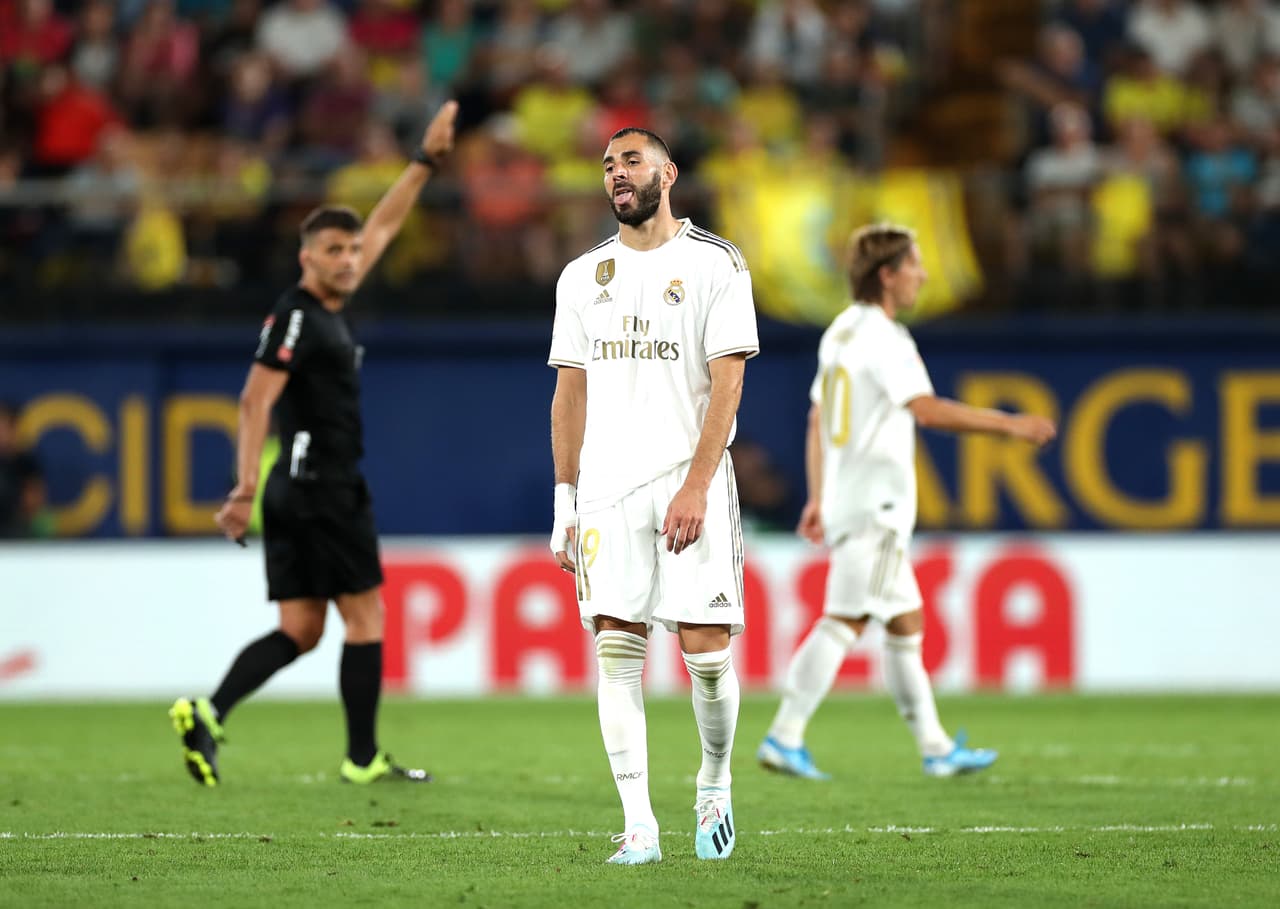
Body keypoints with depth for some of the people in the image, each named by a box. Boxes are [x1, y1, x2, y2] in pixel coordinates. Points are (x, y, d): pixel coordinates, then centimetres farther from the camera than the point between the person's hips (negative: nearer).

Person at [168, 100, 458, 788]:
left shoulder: (326, 307, 15)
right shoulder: (297, 317, -11)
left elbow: (384, 226, 26)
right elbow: (255, 399, -20)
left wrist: (427, 159, 28)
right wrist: (246, 487, -28)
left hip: (294, 493, 9)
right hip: (323, 488, -9)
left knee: (299, 632, 5)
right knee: (366, 621, -2)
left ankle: (208, 714, -9)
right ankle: (362, 758, 2)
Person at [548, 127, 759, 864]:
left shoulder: (714, 265, 0)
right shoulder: (583, 277, 13)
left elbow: (727, 383, -6)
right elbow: (571, 393, 16)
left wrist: (696, 487, -15)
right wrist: (565, 500, 9)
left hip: (690, 485, -3)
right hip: (607, 487, 3)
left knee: (707, 650, -6)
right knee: (617, 652, -5)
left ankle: (716, 783, 21)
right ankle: (638, 825, -5)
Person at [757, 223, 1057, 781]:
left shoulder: (842, 332, 16)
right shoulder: (881, 338, -14)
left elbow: (817, 421, 20)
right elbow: (927, 409, -25)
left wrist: (817, 497, 23)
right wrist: (1008, 425, -22)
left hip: (846, 502, 10)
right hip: (875, 505, -10)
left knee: (905, 622, 12)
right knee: (844, 621, -11)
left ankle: (936, 748, 15)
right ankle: (784, 738, -14)